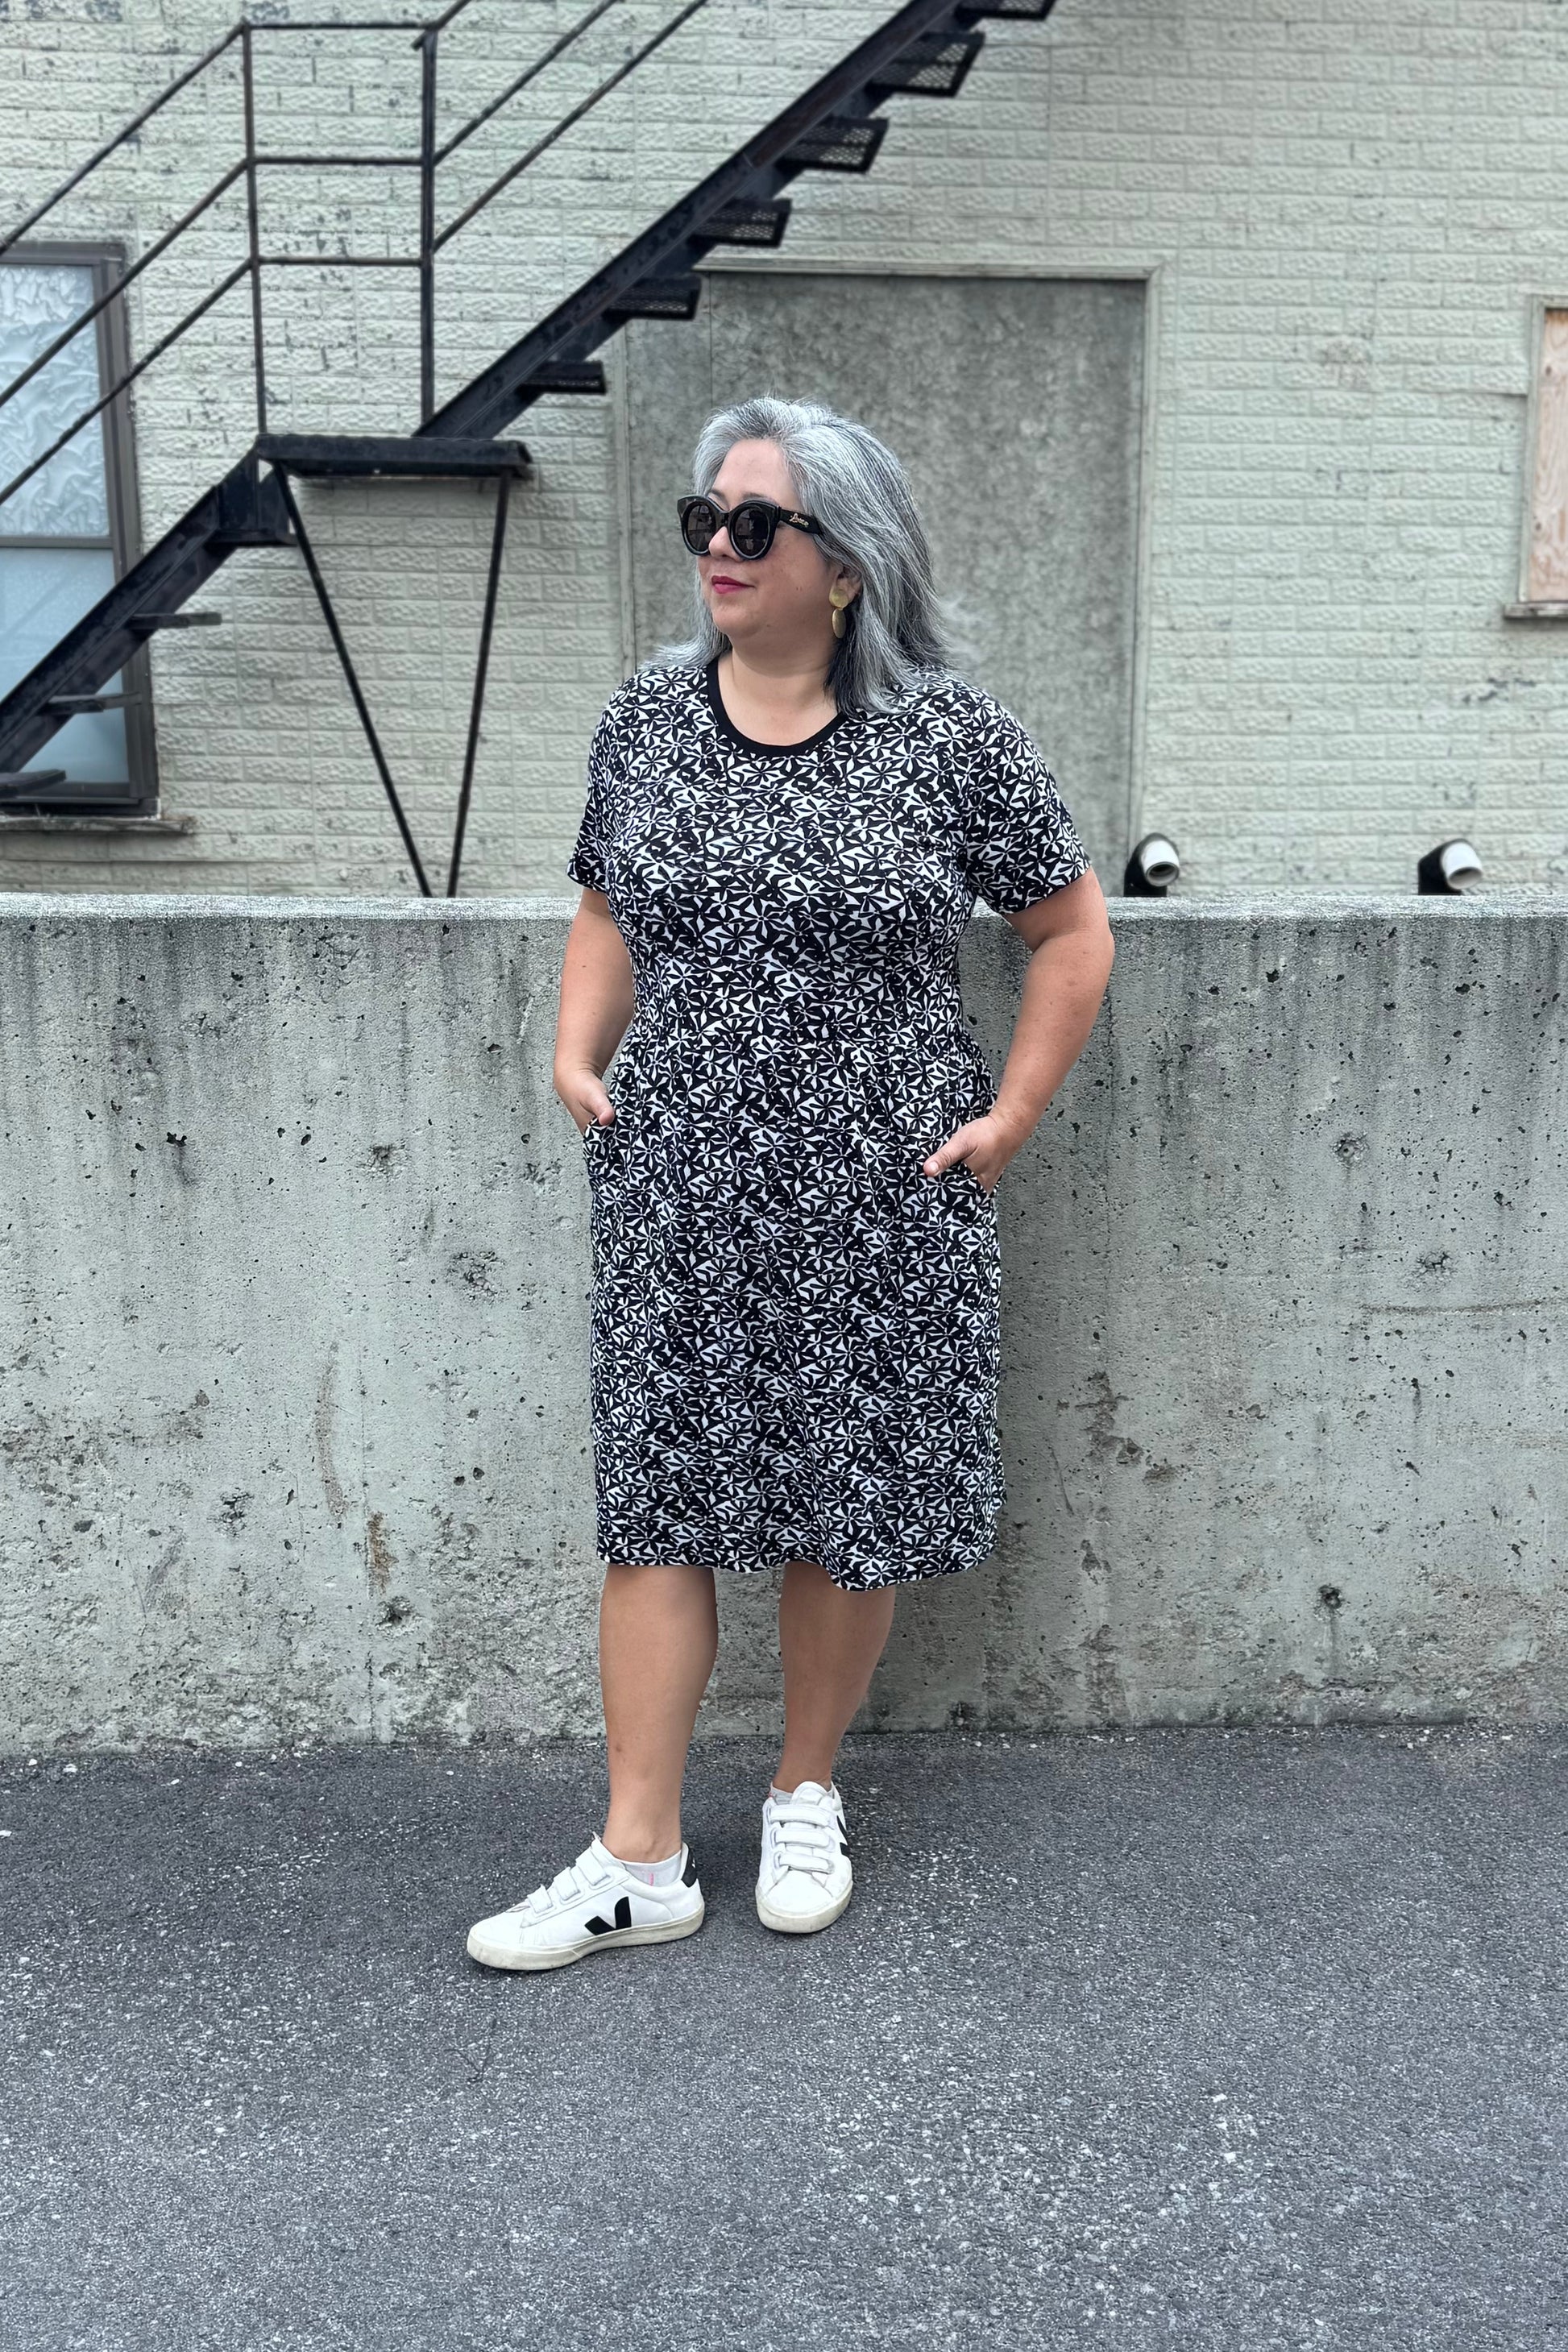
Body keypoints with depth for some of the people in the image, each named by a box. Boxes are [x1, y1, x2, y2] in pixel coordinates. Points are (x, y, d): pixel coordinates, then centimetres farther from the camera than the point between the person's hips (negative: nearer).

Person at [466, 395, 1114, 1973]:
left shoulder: (946, 734, -5)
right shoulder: (647, 713, 6)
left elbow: (1071, 927, 3)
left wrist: (1011, 1112, -2)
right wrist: (578, 1053, 3)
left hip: (876, 1199, -2)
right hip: (676, 1196, 3)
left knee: (852, 1503, 9)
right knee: (657, 1500, 4)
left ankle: (806, 1793, 32)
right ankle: (639, 1863, 15)